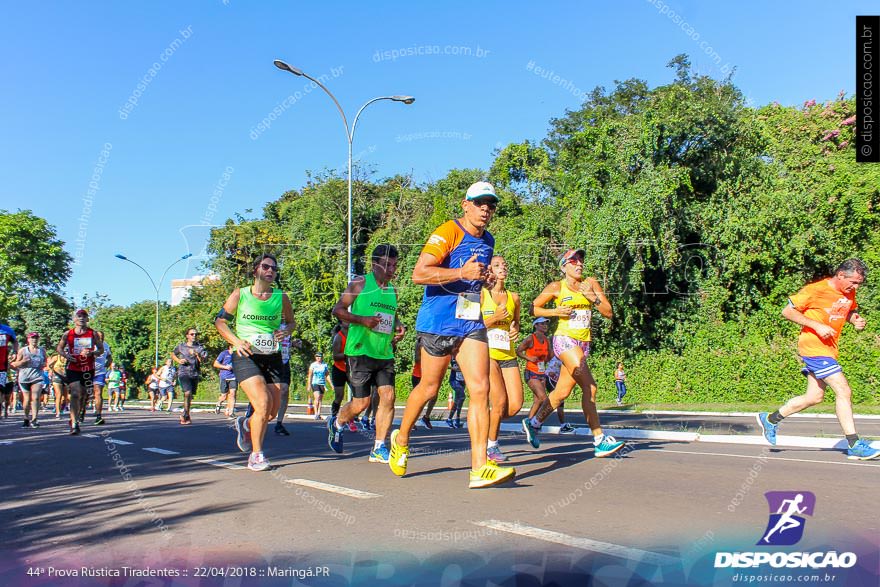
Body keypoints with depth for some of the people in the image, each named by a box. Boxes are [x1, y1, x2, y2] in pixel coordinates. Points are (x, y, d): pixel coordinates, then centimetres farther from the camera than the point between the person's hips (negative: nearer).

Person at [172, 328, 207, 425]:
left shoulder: (199, 347, 4)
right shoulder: (181, 346, 5)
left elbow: (202, 360, -9)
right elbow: (173, 354, 22)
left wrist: (197, 354, -29)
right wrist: (179, 360, 4)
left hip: (195, 374, 2)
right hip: (183, 373, -2)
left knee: (190, 396, 11)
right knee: (187, 393, -19)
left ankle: (184, 415, 31)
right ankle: (186, 415, -7)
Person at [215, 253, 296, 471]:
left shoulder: (281, 297, 7)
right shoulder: (240, 294, 2)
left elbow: (291, 322, 20)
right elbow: (219, 320, 5)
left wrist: (285, 331, -4)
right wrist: (236, 341, -11)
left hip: (272, 357, 4)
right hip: (245, 356, -3)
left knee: (273, 410, 4)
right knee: (263, 402, -20)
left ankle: (246, 424, 39)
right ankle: (256, 456, -5)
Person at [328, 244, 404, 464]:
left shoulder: (393, 290, 16)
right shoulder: (360, 283, -2)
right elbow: (338, 310, -4)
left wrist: (397, 327, 8)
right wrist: (362, 319, -17)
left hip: (385, 354, 6)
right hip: (361, 352, -5)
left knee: (388, 396, -7)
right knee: (361, 403, -2)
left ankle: (379, 449, 2)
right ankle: (336, 424, 30)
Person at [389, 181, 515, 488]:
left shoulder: (488, 241, 15)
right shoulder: (447, 232, -10)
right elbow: (419, 274, -19)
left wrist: (486, 278, 8)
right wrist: (462, 273, -27)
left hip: (472, 323, 6)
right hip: (438, 321, -6)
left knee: (480, 389, -8)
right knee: (429, 389, 7)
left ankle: (479, 468, -8)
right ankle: (401, 439, 34)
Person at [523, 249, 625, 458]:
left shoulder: (591, 283, 9)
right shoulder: (556, 287, -1)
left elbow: (609, 312, 5)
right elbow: (533, 308, 4)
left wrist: (593, 297, -9)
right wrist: (555, 311, -10)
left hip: (583, 343, 6)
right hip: (565, 340, -6)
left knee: (562, 391, 10)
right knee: (589, 387, -17)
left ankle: (533, 423, 30)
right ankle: (600, 441, -13)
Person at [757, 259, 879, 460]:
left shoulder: (849, 293, 7)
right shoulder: (816, 290, -16)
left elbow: (850, 312, 24)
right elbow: (787, 311, -13)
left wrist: (856, 320, 0)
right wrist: (817, 326, -20)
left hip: (829, 350, 9)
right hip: (814, 347, -9)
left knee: (814, 397, 12)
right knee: (844, 391, -13)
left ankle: (770, 419, 25)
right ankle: (854, 445, -6)